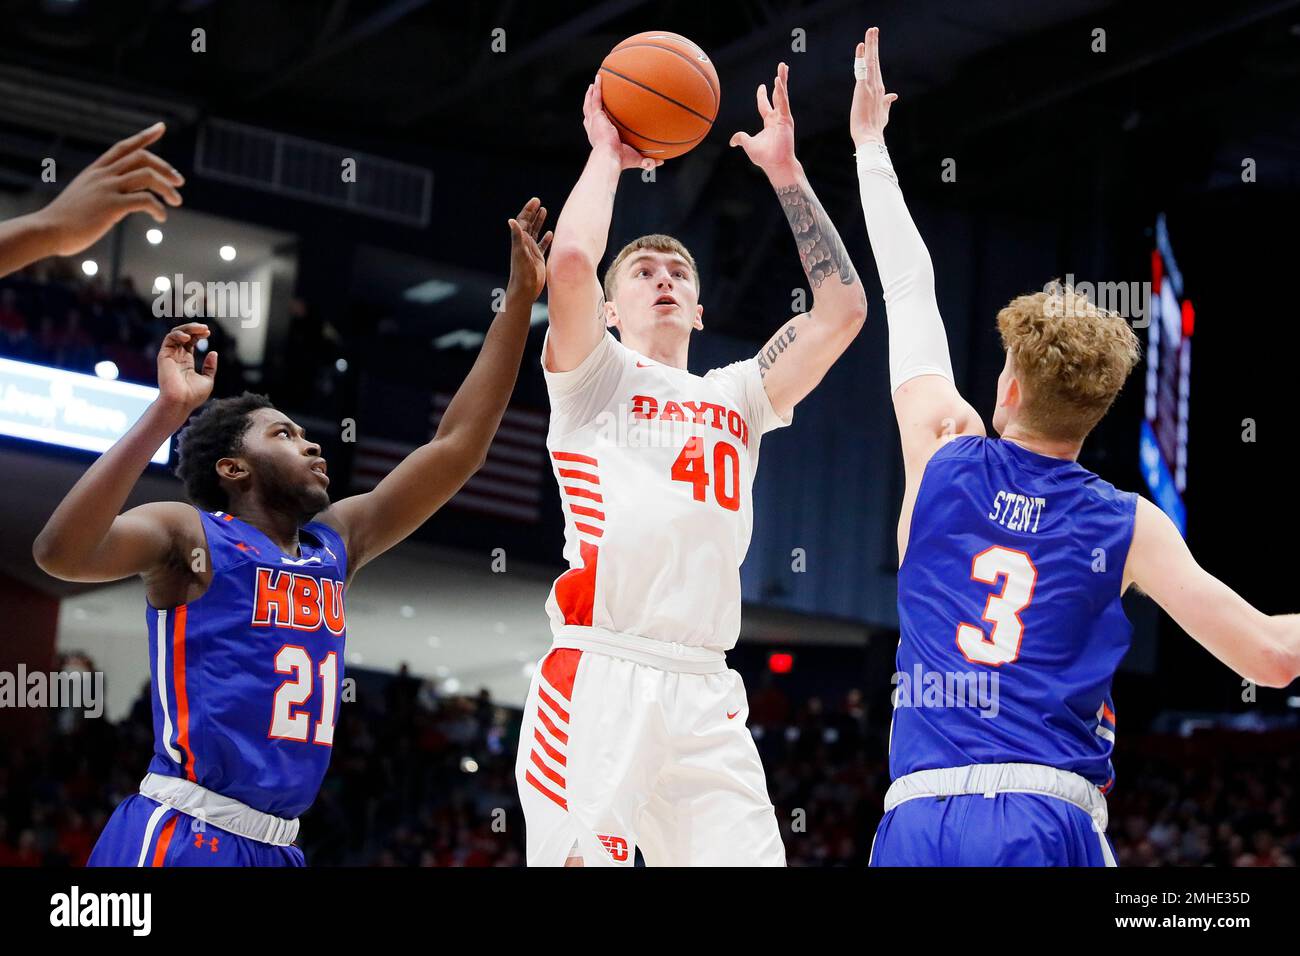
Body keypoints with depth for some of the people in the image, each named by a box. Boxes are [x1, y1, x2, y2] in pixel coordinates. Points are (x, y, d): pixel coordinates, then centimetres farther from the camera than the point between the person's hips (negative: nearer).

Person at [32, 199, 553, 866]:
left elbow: (456, 447, 15)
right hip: (177, 837, -7)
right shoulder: (191, 536, -3)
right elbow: (60, 552, -22)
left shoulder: (337, 543, 15)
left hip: (274, 847, 7)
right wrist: (168, 410, -24)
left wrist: (520, 300, 11)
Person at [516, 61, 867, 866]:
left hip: (707, 696, 4)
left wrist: (786, 173, 17)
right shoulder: (594, 377, 13)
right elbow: (571, 260, -7)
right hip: (598, 679, -4)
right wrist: (607, 155, 10)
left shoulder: (736, 396, 25)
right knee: (581, 862, -13)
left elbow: (842, 310, 16)